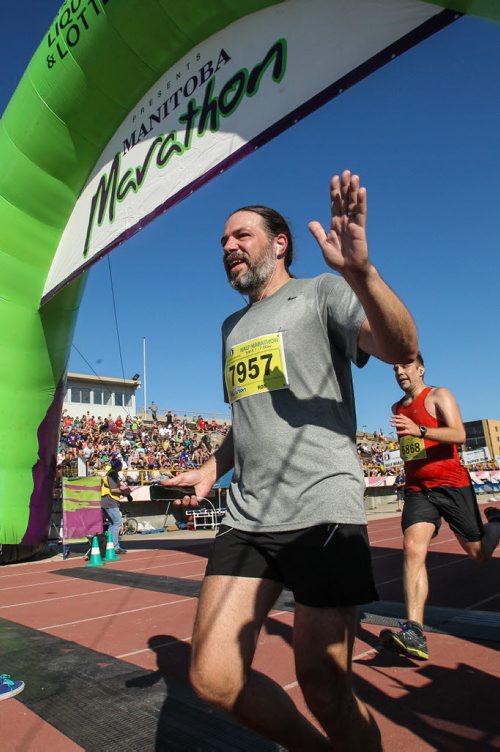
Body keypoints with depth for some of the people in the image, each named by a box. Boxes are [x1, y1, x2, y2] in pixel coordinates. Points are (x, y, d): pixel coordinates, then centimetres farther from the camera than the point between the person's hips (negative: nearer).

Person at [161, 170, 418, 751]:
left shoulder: (322, 293, 2)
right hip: (247, 518, 6)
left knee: (325, 691, -1)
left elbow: (401, 348, -16)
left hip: (323, 513, -6)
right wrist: (211, 469, 14)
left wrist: (359, 271, -33)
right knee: (213, 678, 0)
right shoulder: (232, 325, 22)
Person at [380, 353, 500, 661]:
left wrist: (419, 431, -34)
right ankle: (415, 634, -23)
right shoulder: (398, 408, 14)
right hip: (417, 489, 4)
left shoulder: (439, 396, -6)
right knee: (413, 548, -18)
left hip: (451, 484, -4)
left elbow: (459, 435, -21)